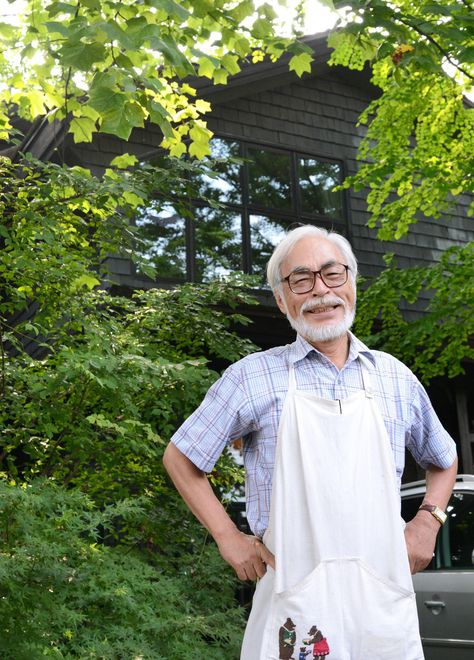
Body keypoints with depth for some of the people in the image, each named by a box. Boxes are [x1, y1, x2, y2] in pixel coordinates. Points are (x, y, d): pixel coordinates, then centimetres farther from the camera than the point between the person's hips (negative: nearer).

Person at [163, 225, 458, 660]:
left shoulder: (395, 377, 8)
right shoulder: (253, 377, 0)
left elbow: (443, 461, 24)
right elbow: (180, 458, 7)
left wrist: (428, 522, 7)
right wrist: (229, 537, 0)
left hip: (386, 595, 3)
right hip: (295, 596, -3)